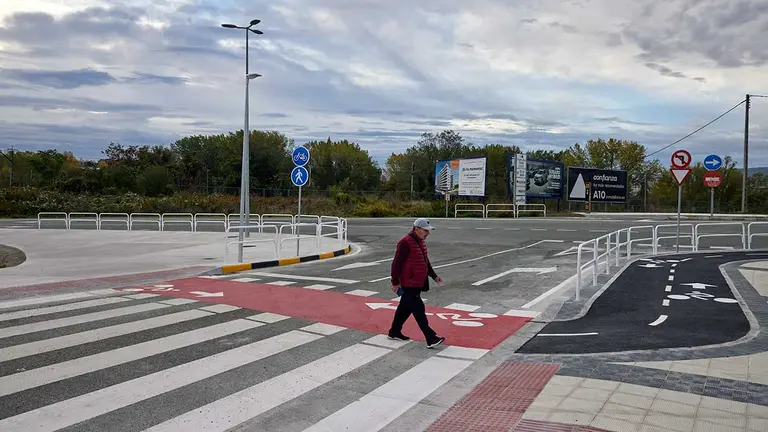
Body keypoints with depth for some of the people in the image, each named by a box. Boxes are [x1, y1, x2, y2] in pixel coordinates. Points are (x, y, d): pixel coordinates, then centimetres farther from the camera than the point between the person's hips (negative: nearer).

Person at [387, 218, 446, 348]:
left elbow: (425, 261, 23)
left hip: (418, 283, 10)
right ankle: (431, 339, -9)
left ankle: (394, 332, 31)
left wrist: (434, 276, 18)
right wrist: (395, 282, -17)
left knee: (406, 307, 18)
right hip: (408, 284, -10)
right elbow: (397, 263, -19)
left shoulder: (421, 242, 12)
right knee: (419, 310, -9)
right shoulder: (405, 242, -19)